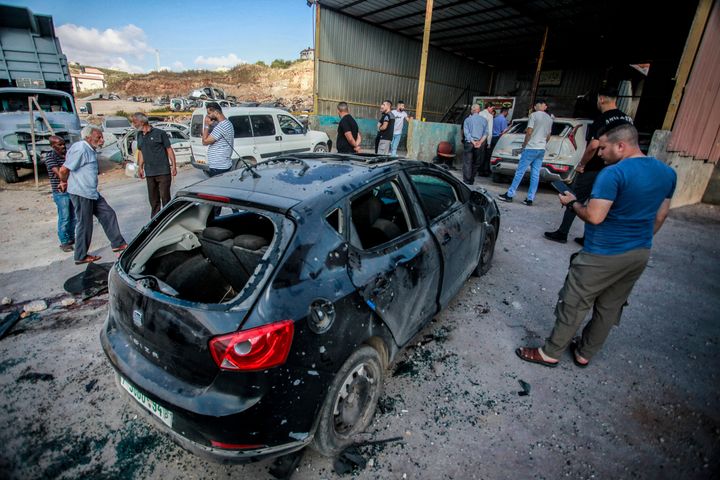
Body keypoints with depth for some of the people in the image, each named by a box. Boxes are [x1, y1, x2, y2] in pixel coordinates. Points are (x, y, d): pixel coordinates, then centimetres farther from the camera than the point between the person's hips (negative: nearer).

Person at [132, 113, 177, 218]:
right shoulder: (139, 135, 14)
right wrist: (140, 167, 16)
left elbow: (169, 149, -4)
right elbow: (140, 152, 21)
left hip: (163, 171, -6)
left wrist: (174, 165, -9)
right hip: (149, 173, 6)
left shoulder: (160, 133, -4)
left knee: (165, 197, -6)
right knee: (153, 198, 10)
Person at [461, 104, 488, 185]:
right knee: (476, 162, 13)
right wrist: (480, 142, -10)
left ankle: (467, 180, -2)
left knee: (467, 163, 1)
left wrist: (473, 142, -11)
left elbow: (466, 133, -8)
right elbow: (486, 133, -3)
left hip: (469, 143, -2)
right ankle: (472, 179, 17)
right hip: (479, 144, 3)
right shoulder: (484, 120, 7)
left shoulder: (467, 120, 1)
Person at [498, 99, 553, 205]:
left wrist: (524, 144, -1)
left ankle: (510, 194, -1)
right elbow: (548, 136, 17)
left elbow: (529, 132, -12)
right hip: (541, 150, 6)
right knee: (535, 175, 3)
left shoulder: (534, 115, -7)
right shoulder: (549, 119, 13)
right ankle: (530, 199, 4)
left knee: (520, 172, -3)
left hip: (531, 148, -6)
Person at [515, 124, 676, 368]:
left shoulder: (613, 174, -20)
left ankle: (550, 353, 18)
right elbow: (659, 216, 13)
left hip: (604, 255, -8)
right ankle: (584, 354, 34)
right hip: (640, 255, 8)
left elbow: (594, 217, -23)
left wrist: (572, 203, -5)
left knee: (573, 305, 5)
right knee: (609, 309, 18)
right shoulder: (667, 173, 6)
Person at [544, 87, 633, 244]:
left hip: (594, 170, -7)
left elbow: (593, 146, -26)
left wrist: (581, 164, -14)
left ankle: (562, 233, 7)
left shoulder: (603, 120, -16)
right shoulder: (627, 119, 9)